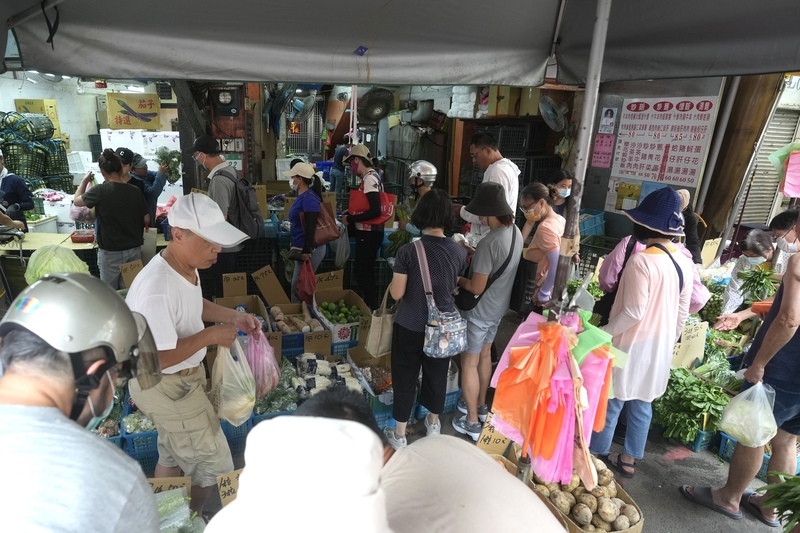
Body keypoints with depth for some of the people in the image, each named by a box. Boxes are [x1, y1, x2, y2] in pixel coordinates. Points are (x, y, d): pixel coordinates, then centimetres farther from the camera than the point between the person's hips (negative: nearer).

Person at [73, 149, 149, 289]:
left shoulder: (100, 190, -14)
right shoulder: (135, 191, -5)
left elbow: (76, 200, 4)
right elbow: (146, 220, 1)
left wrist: (85, 180, 18)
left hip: (111, 251, -3)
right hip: (134, 249, 4)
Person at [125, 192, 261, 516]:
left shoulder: (185, 266, -7)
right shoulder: (157, 289, -35)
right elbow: (155, 359, -31)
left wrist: (232, 316, 0)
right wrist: (210, 336, -25)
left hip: (181, 379, 9)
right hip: (165, 387, -9)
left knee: (173, 455, 29)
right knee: (215, 467, 8)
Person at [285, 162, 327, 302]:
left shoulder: (309, 198, -17)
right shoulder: (302, 196, 14)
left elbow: (310, 226, -23)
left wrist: (307, 251, -24)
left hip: (310, 249, -10)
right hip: (302, 248, 10)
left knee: (298, 285, -3)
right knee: (299, 284, 15)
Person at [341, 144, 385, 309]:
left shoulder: (369, 179, -18)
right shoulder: (372, 176, 12)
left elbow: (375, 211, -27)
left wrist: (350, 219, -17)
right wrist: (350, 213, 8)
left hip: (368, 234, -10)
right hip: (369, 233, 10)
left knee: (362, 274, -2)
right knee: (366, 273, 17)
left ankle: (373, 310, 7)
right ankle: (371, 307, 28)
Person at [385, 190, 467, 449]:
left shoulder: (408, 251, -20)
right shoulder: (459, 252, -9)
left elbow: (397, 294, -15)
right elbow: (455, 287, 5)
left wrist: (394, 281, 5)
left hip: (410, 325, -3)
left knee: (405, 377, 13)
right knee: (437, 374, 21)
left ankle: (399, 434, 28)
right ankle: (433, 423, 43)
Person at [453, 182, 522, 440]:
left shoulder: (489, 242, -30)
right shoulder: (515, 232, -3)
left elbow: (477, 287, -25)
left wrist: (457, 279, -8)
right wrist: (474, 254, 5)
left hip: (480, 311, -8)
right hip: (499, 306, 9)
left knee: (469, 362, 8)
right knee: (484, 354, 24)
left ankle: (471, 422, 21)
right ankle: (481, 406, 42)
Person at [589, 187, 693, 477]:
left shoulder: (642, 260, -22)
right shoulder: (684, 262, 1)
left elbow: (632, 313, -22)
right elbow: (683, 312, 8)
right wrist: (668, 340, 21)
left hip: (632, 345, -7)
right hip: (659, 347, 7)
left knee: (610, 402, 8)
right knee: (642, 403, 17)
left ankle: (596, 455, 22)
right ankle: (628, 459, 31)